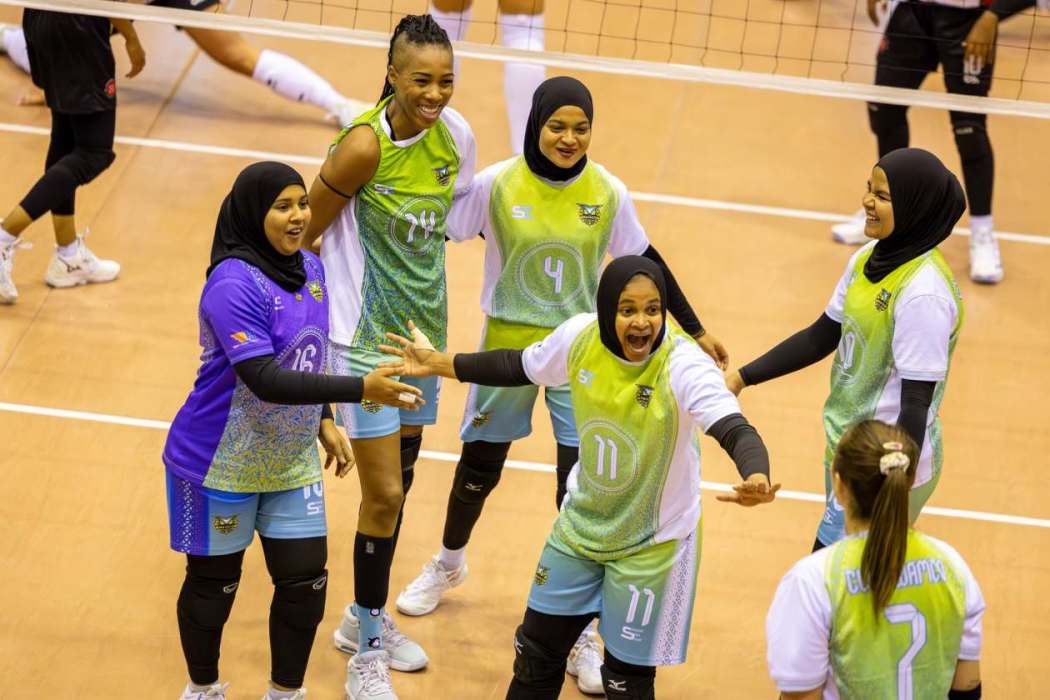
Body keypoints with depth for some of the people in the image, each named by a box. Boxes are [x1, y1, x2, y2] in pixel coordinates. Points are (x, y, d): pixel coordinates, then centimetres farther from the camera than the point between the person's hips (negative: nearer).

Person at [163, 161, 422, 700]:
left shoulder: (310, 270, 1)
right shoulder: (234, 284, -25)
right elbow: (265, 378, -32)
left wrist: (323, 422, 10)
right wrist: (361, 389, -36)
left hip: (291, 463, 6)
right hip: (222, 465, -6)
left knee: (306, 581, 5)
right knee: (213, 581, 11)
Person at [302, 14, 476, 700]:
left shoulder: (453, 134, -4)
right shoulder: (364, 146, -23)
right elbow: (302, 234, -12)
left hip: (424, 326, 7)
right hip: (367, 335, -7)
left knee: (399, 482, 18)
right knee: (383, 493, -6)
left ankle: (367, 618, 37)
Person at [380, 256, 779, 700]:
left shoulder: (684, 367, -28)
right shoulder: (580, 336, -14)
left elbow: (736, 431, -41)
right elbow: (520, 367, 7)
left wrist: (755, 478, -63)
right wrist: (438, 363, 10)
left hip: (651, 547, -5)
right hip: (580, 527, 5)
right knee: (537, 649, 18)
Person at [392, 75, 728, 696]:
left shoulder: (608, 194, -10)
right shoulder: (496, 185, -14)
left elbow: (645, 263, 3)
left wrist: (696, 330, 7)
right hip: (508, 345, 0)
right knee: (479, 467, 17)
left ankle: (579, 630, 11)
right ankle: (450, 563, 48)